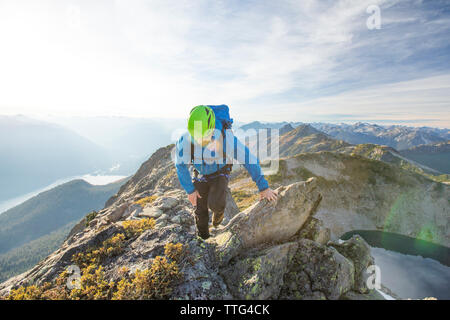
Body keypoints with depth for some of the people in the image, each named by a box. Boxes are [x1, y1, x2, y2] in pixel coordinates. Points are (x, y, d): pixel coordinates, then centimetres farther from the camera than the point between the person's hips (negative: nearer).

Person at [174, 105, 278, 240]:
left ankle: (218, 209, 14)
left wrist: (263, 187, -21)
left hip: (220, 174, -2)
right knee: (200, 211, 4)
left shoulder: (225, 138, -37)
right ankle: (203, 238, 32)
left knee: (215, 204, -25)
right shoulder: (186, 139, -29)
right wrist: (190, 190, -10)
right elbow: (181, 165, -12)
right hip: (200, 175, 2)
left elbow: (250, 160, -27)